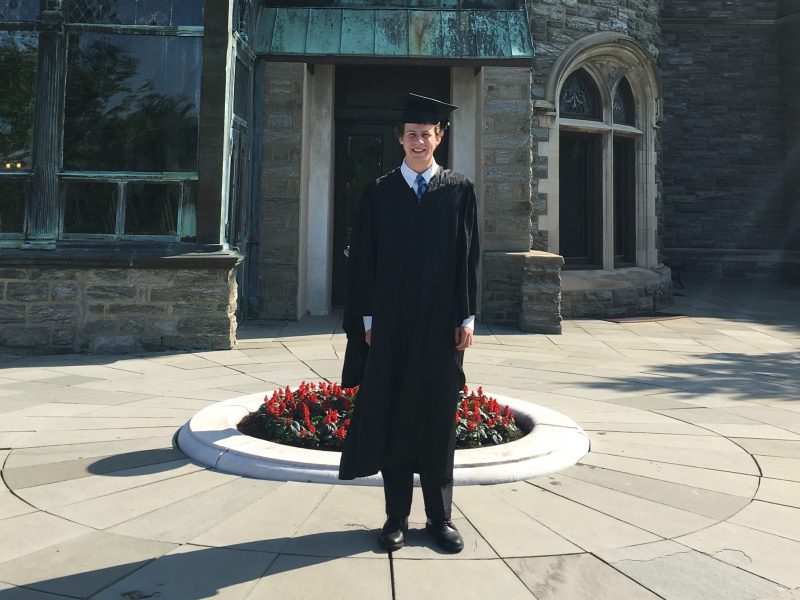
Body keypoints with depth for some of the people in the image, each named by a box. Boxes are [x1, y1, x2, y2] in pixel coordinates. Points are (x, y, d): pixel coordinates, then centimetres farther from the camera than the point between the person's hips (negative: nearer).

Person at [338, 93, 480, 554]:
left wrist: (467, 317, -4)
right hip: (391, 322, 0)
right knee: (392, 416, 4)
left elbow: (470, 256, 2)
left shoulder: (460, 190, 5)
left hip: (441, 323, 0)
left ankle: (441, 517, 19)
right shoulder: (380, 193, 5)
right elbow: (364, 258, 3)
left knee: (439, 417, 7)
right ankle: (397, 518, 16)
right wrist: (366, 317, -3)